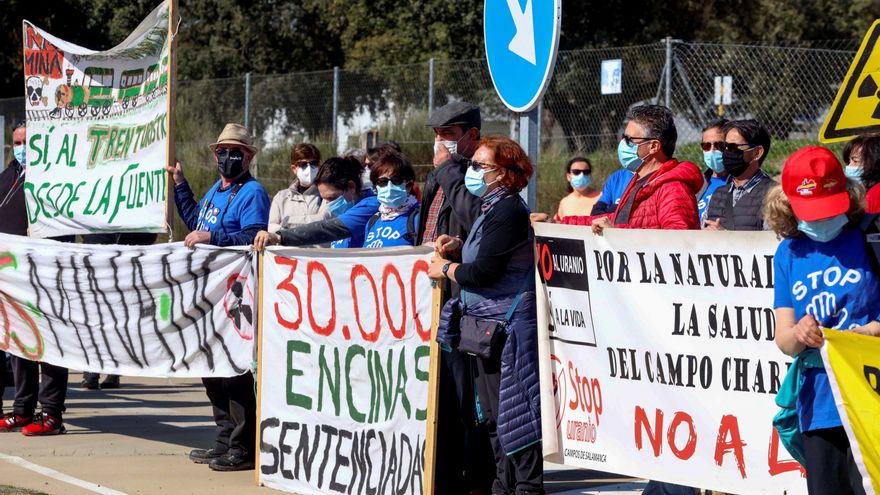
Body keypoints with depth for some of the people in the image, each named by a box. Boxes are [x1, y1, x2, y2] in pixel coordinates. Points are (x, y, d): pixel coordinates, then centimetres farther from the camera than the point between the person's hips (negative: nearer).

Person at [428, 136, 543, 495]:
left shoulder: (508, 211, -17)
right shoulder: (490, 208, 15)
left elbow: (485, 272, -21)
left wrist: (447, 270, -4)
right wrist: (458, 250, 6)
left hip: (509, 327, -11)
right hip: (486, 327, 11)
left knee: (514, 412, -8)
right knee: (492, 415, 15)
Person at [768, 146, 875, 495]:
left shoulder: (868, 238, -2)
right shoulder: (789, 253, 10)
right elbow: (783, 340, 8)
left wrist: (871, 331, -22)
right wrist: (799, 335, -15)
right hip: (818, 408, 4)